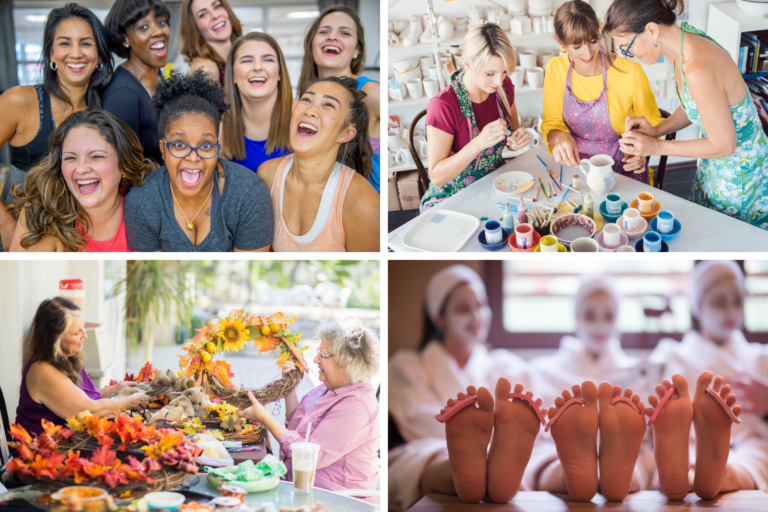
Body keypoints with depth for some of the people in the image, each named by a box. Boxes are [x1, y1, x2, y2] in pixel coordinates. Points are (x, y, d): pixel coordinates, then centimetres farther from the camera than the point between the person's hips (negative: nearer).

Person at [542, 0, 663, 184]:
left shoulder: (630, 73, -13)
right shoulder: (555, 69, -3)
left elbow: (652, 125, 2)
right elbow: (551, 124, 7)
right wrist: (559, 137, -16)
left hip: (624, 170, -2)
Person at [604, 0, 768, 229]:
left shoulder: (699, 70, -36)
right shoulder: (685, 37, -7)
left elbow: (724, 145, -26)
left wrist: (656, 146, -20)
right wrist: (657, 129, -6)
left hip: (739, 175, -9)